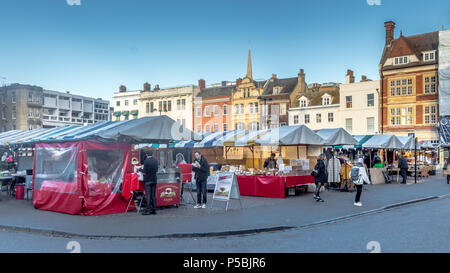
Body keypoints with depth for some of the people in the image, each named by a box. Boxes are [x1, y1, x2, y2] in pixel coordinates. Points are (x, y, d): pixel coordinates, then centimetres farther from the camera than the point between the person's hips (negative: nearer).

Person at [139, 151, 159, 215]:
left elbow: (145, 171, -14)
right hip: (154, 180, 5)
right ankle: (154, 209, 13)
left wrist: (140, 169, 4)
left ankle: (148, 210, -3)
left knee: (148, 195, -3)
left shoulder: (146, 161, -12)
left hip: (147, 180, -4)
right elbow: (156, 170, 9)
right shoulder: (155, 161, 3)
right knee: (154, 195, 9)